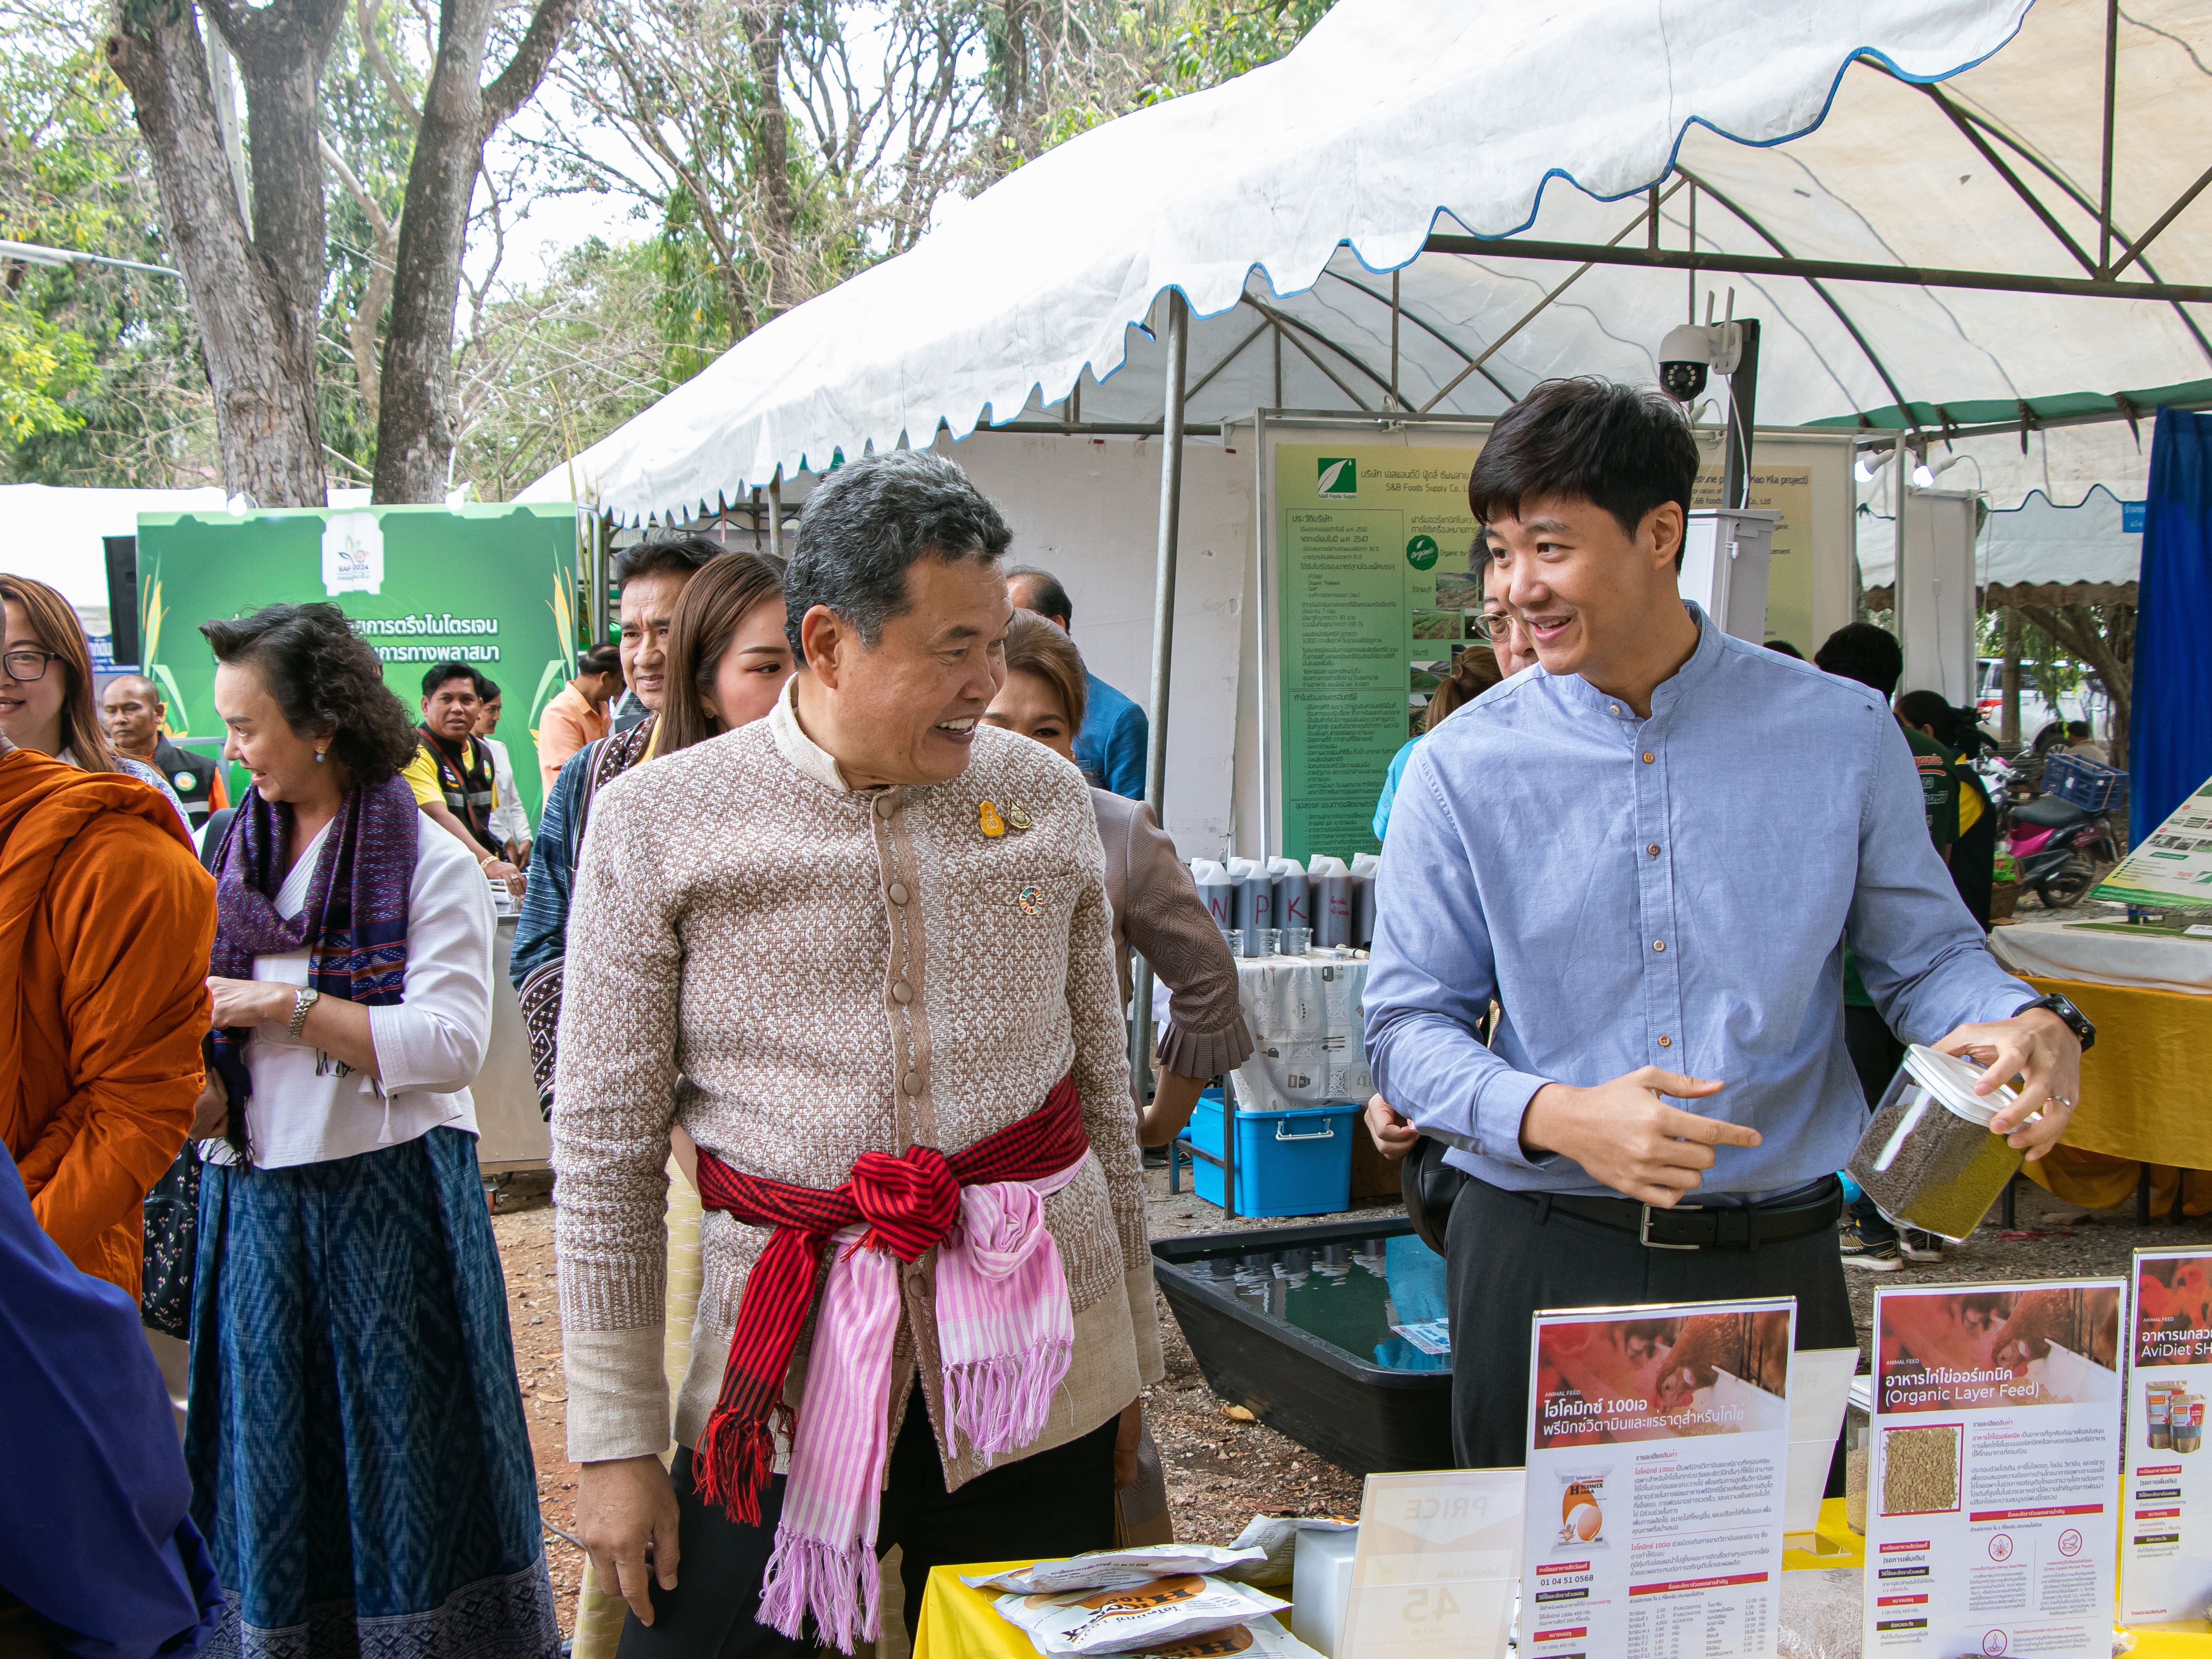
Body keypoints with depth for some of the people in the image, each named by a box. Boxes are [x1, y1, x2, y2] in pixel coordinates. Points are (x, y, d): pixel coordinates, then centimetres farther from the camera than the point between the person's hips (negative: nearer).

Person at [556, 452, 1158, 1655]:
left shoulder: (1047, 798, 5)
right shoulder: (657, 824, -3)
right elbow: (605, 1149, -1)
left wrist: (1131, 1354, 14)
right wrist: (614, 1440, -1)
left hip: (1035, 1371, 2)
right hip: (781, 1375, -2)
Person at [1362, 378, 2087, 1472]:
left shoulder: (1840, 735, 0)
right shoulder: (1463, 767, -3)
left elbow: (1925, 956, 8)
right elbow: (1406, 1028, -3)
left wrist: (2028, 1023, -13)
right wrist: (1557, 1117, -20)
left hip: (1771, 1263, 1)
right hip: (1539, 1260, 0)